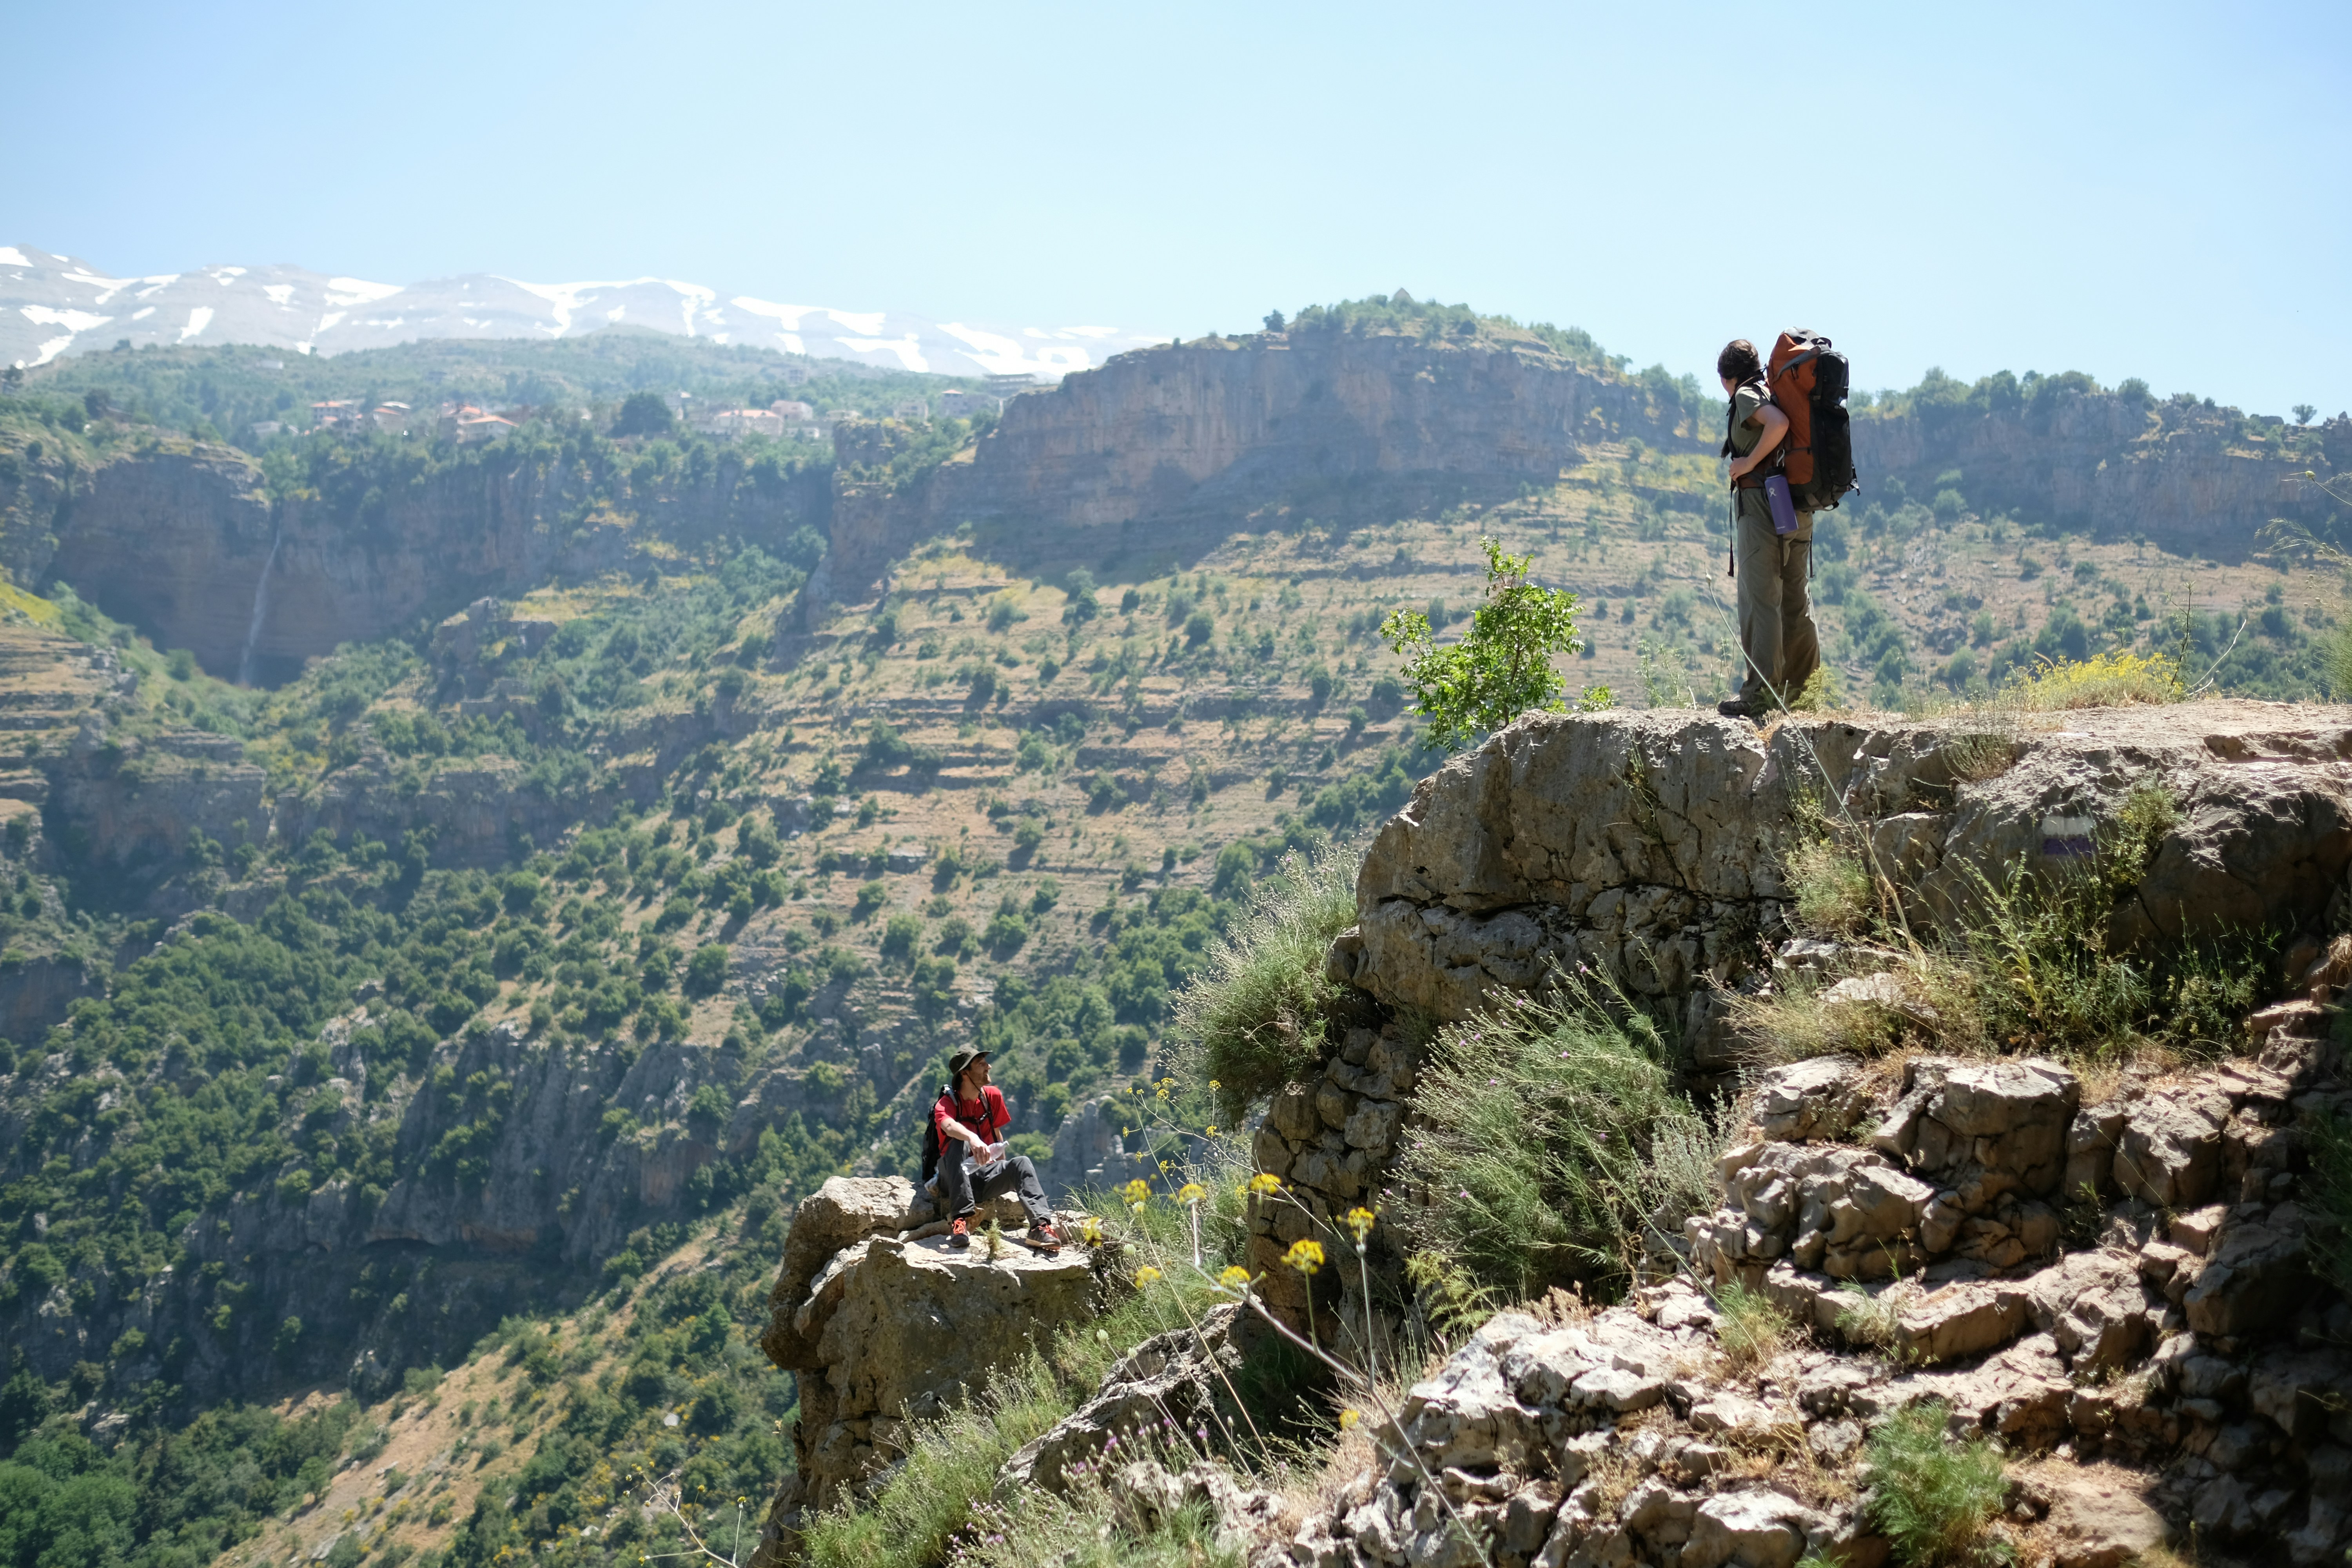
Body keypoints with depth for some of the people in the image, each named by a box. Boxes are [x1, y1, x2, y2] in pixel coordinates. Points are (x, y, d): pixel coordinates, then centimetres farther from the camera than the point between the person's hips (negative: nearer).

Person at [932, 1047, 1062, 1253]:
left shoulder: (992, 1096, 6)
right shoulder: (947, 1103, -12)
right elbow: (949, 1126, -36)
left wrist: (1004, 1174, 11)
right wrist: (972, 1138, -58)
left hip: (983, 1177, 4)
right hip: (954, 1179, -4)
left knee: (1021, 1162, -21)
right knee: (959, 1142, -33)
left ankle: (1040, 1226, -39)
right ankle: (962, 1220, -42)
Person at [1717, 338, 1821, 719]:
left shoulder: (1746, 395, -6)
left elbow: (1778, 422, -25)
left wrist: (1749, 461, -16)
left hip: (1760, 502, -8)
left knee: (1759, 599, -7)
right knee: (1795, 599, 14)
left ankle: (1758, 695, -9)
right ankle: (1803, 691, 20)